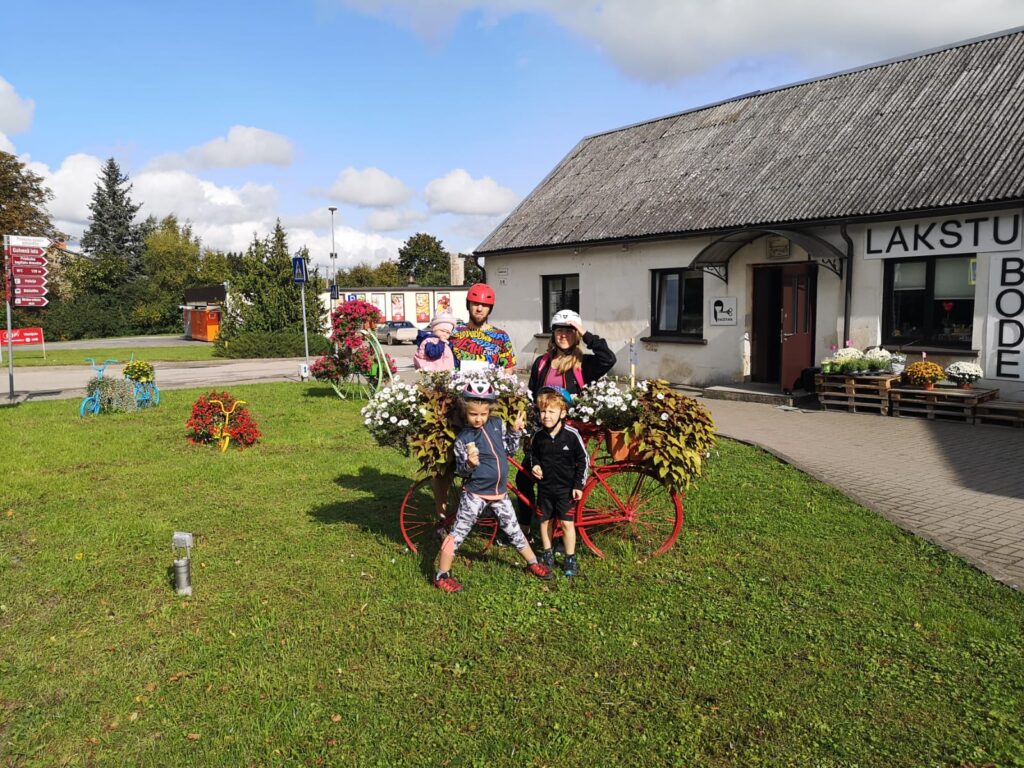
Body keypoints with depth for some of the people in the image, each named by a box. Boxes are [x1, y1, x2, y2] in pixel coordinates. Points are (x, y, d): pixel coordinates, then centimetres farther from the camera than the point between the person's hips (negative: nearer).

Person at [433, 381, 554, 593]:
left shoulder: (497, 424, 1)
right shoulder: (463, 438, -14)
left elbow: (509, 449, 11)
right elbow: (461, 470, -10)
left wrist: (516, 430, -3)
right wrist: (470, 464, -32)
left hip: (499, 492, 5)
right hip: (475, 494, -5)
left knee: (513, 529, 17)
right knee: (458, 533, 0)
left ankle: (533, 563, 34)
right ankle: (442, 575, 10)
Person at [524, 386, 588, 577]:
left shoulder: (571, 435, -17)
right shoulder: (538, 435, -7)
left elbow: (582, 459, -7)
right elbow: (533, 454, 13)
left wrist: (579, 485, -8)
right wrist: (534, 465, -9)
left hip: (566, 488, -3)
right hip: (545, 486, 3)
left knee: (567, 523, 1)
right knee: (545, 521, 13)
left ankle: (570, 559, 15)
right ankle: (547, 554, 31)